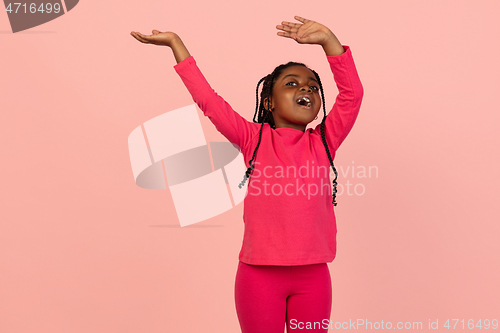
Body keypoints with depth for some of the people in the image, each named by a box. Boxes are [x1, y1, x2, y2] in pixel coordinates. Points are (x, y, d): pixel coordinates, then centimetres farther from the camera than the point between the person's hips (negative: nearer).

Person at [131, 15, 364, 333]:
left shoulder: (324, 142, 5)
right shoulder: (253, 138, 0)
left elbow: (352, 93, -3)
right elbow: (207, 98, -3)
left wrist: (327, 39, -11)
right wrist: (175, 42, -2)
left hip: (313, 274, 2)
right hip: (259, 273, -2)